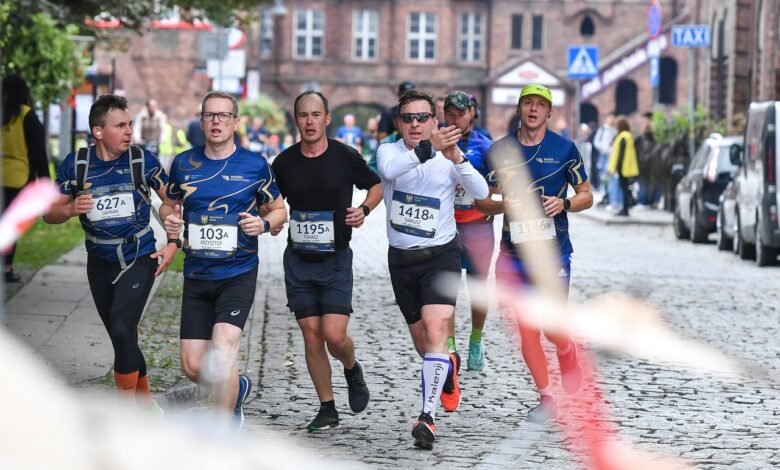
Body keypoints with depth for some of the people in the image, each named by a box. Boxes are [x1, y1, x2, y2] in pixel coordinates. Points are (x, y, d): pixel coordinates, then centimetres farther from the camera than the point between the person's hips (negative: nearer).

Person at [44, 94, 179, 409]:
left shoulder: (142, 160, -8)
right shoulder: (75, 164, -4)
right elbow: (50, 214, 2)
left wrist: (173, 243, -4)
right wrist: (71, 209, -20)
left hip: (139, 259, -3)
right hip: (100, 263, 3)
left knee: (122, 331, -19)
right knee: (123, 340, 11)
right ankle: (146, 406, 28)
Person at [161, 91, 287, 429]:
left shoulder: (255, 166, -2)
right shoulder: (184, 164, 5)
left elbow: (279, 210, 8)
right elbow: (169, 204, 19)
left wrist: (264, 223, -13)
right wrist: (169, 218, -4)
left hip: (238, 274, -3)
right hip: (197, 275, 4)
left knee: (223, 347, -22)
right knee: (193, 367, 1)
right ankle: (236, 388, 36)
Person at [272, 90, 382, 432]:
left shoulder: (346, 157, -5)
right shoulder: (284, 163, 1)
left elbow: (376, 185, 11)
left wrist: (364, 209, -7)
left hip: (336, 259, -2)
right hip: (298, 260, 2)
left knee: (334, 336, -12)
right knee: (311, 335, 2)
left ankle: (352, 369, 22)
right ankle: (327, 409, 13)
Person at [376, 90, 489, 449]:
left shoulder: (447, 156, -5)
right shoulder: (389, 151, -3)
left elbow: (481, 192, -20)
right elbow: (388, 170, -29)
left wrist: (456, 158, -35)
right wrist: (427, 149, -43)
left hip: (440, 255, -2)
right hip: (401, 259, 2)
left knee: (435, 330, -20)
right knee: (422, 343, 13)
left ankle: (427, 417, -22)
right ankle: (448, 368, 48)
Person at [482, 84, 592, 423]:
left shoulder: (564, 148, 0)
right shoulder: (500, 150, 5)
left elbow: (586, 195, 7)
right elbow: (485, 202, 10)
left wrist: (564, 204, -13)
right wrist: (504, 205, -12)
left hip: (553, 250, -2)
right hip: (514, 251, 2)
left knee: (553, 327, -7)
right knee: (526, 328, 0)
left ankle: (568, 356, 28)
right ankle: (546, 398, 12)